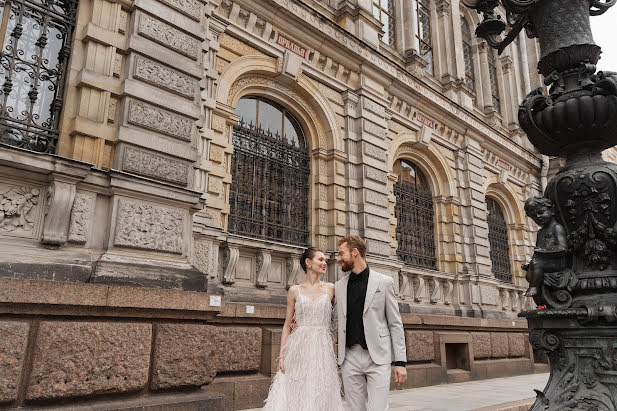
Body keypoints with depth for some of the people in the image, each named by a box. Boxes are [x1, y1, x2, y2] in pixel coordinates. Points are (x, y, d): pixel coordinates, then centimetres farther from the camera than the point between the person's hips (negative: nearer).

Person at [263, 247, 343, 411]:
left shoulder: (330, 288, 6)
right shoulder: (295, 290, 6)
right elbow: (287, 325, 6)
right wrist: (282, 355, -1)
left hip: (322, 348, 0)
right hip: (298, 348, 0)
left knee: (319, 395, 2)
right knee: (293, 394, -1)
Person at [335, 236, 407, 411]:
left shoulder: (384, 282, 2)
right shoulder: (339, 286, 11)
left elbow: (395, 324, 2)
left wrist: (400, 362, -4)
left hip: (378, 357, -3)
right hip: (350, 358, 3)